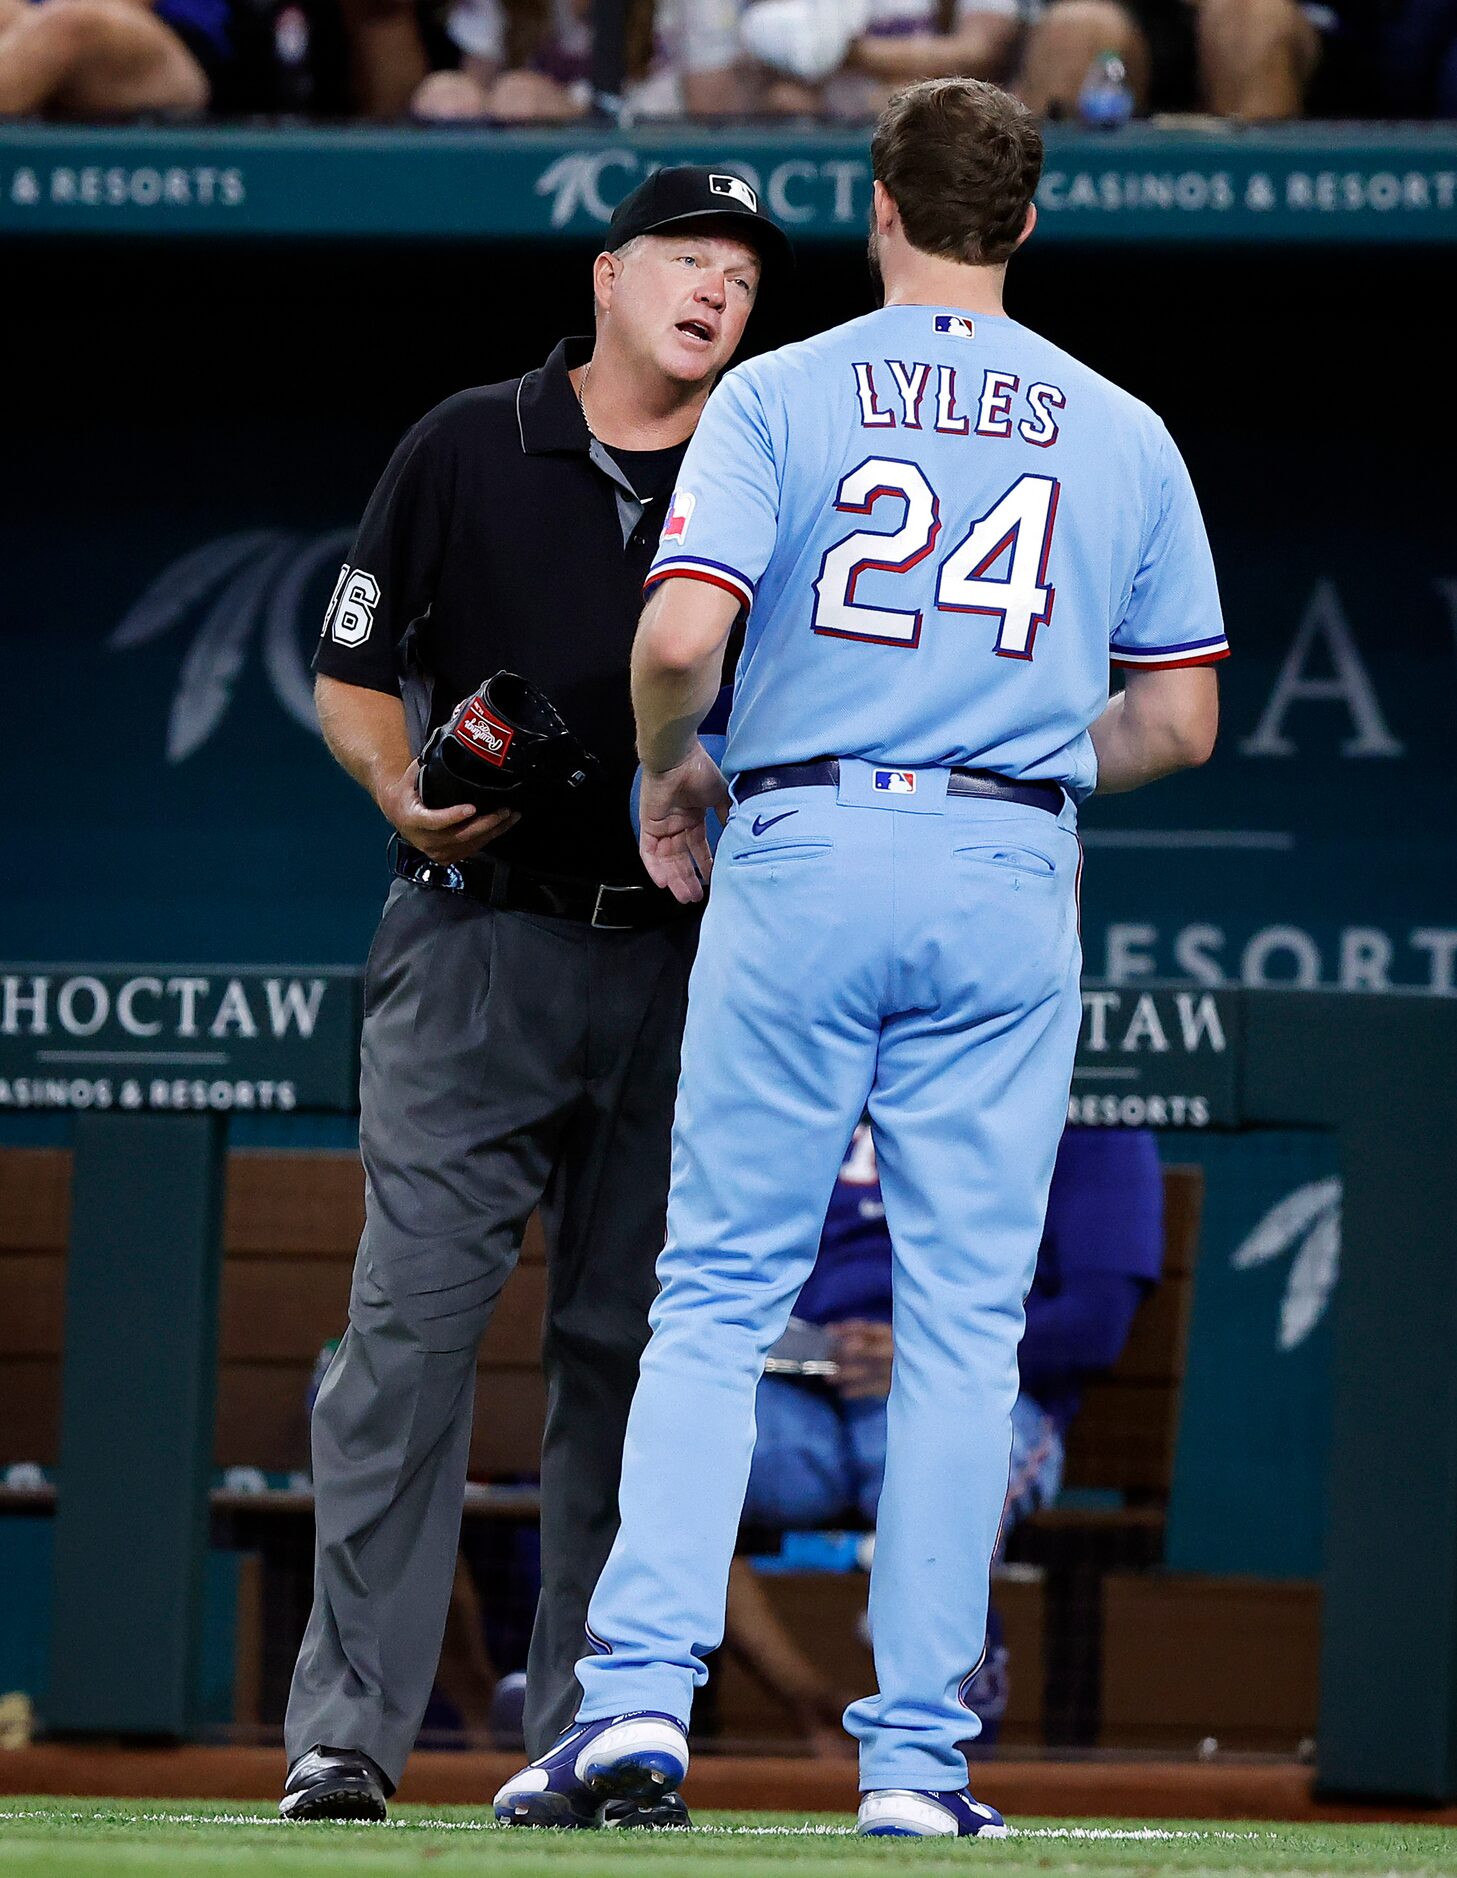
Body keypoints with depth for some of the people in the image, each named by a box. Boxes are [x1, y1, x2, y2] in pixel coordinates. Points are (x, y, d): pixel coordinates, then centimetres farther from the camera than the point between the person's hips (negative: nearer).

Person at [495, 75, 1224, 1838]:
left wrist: (665, 774, 6)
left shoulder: (781, 395, 0)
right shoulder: (1123, 434, 9)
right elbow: (1180, 720, 10)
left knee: (717, 1293, 3)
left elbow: (681, 632, -13)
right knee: (964, 1321, 4)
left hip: (800, 853, -1)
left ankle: (640, 1690, -10)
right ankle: (917, 1753, 3)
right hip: (1012, 880, 2)